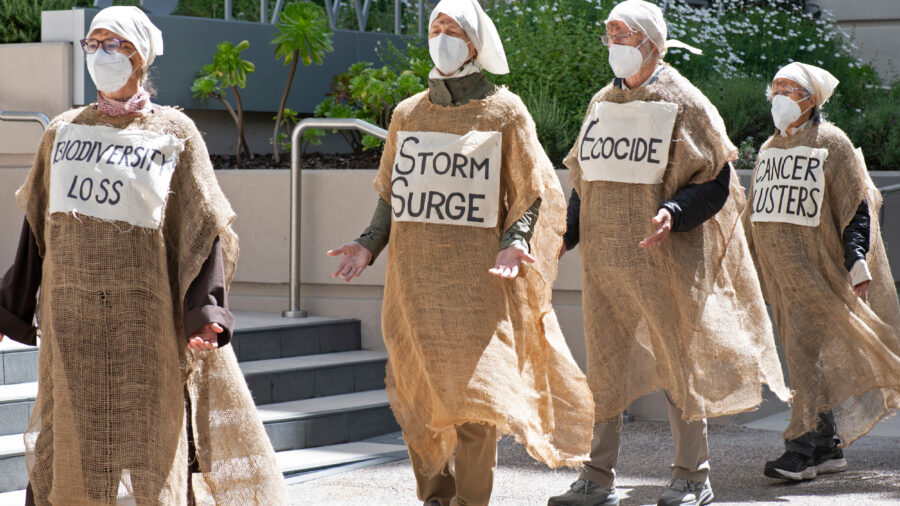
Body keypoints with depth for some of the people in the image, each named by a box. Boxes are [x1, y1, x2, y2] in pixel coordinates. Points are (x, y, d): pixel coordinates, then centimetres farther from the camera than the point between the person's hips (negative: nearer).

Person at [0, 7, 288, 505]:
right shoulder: (62, 131, 12)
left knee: (144, 442, -3)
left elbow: (204, 232, -3)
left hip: (142, 314, -3)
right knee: (69, 444, 4)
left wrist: (207, 312, -14)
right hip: (71, 318, 4)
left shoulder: (174, 133, 1)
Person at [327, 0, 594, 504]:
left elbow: (534, 196, 2)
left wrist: (515, 242, -15)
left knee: (473, 390, -7)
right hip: (414, 278, 4)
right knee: (416, 392, 2)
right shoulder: (408, 114, 14)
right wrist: (369, 244, 4)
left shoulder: (505, 112, 3)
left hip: (476, 279, -3)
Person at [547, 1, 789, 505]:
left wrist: (673, 212, -23)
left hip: (662, 259, -5)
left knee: (677, 364, 2)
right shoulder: (602, 103, 12)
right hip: (604, 257, 6)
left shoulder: (683, 103, -5)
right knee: (603, 368, 6)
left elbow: (716, 182, -7)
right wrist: (567, 234, 7)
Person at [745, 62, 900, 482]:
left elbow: (858, 209, -7)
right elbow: (754, 215, 22)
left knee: (809, 354, -13)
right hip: (780, 271, 7)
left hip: (817, 266, -7)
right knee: (805, 355, 8)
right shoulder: (769, 150, 16)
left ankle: (803, 447, -12)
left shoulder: (832, 144, -4)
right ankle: (829, 447, 15)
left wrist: (857, 262, -16)